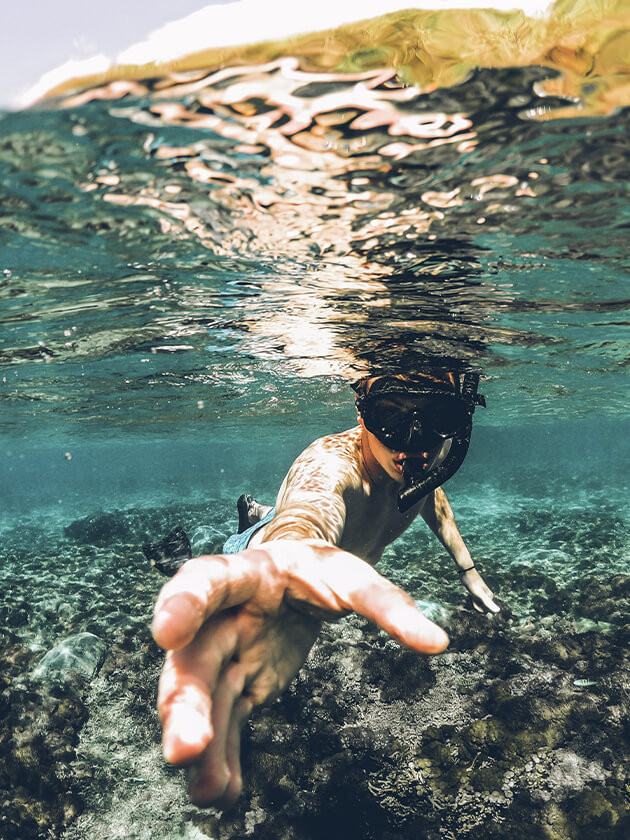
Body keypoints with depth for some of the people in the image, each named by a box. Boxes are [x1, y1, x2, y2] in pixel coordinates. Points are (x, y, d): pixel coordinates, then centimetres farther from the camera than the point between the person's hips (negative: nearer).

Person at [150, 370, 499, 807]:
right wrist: (292, 561, -96)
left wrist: (470, 572, 8)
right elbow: (303, 524, -73)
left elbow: (435, 500, -1)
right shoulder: (330, 465, -48)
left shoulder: (421, 462, -27)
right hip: (266, 550, -6)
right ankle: (178, 553, 40)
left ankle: (259, 513, 64)